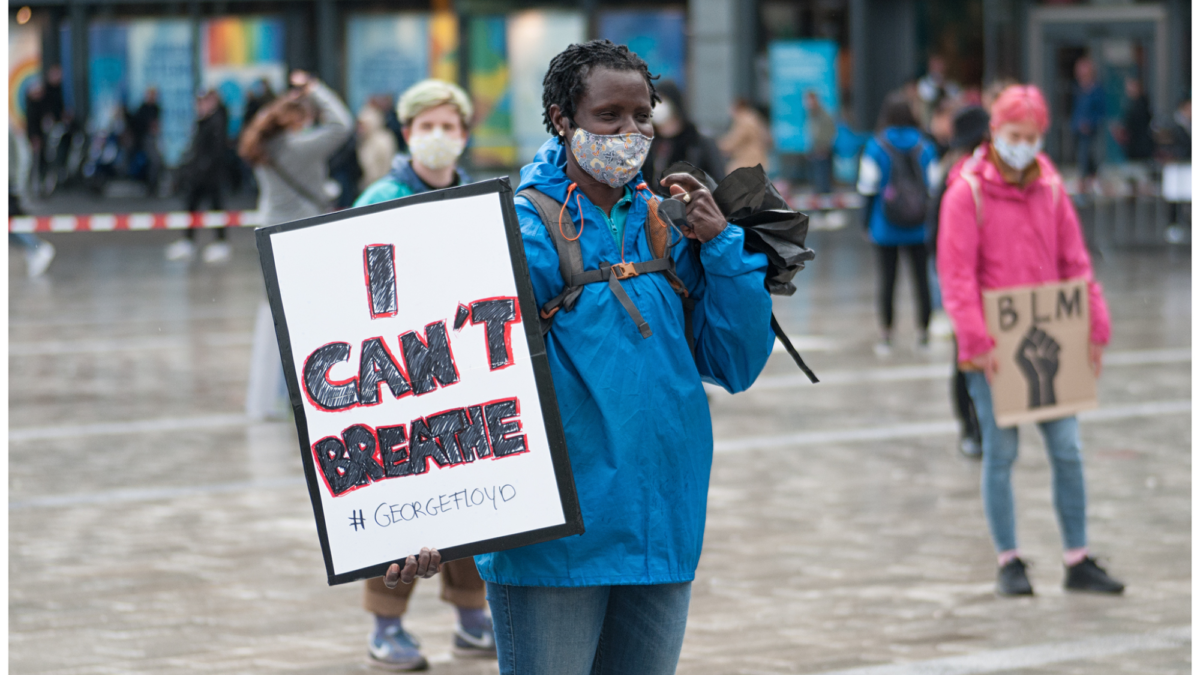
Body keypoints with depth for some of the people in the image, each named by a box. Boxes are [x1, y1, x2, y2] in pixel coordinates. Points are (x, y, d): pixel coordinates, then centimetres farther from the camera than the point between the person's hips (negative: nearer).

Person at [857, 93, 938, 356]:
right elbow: (934, 185, 2)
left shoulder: (876, 147, -6)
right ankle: (923, 333, 10)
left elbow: (869, 189, -4)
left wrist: (867, 223, 6)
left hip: (886, 228, -1)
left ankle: (885, 336, 8)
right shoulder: (925, 147, -2)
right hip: (920, 228, 1)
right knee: (922, 280, 7)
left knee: (887, 280, 5)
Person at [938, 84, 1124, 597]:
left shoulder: (1050, 188, 7)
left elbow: (1076, 264, 9)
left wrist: (1095, 325, 2)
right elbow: (956, 275, -12)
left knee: (1067, 450, 4)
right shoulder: (967, 191, -7)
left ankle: (1077, 561, 11)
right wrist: (976, 341, -18)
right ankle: (1008, 562, 11)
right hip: (993, 351, -4)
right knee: (1001, 453, 3)